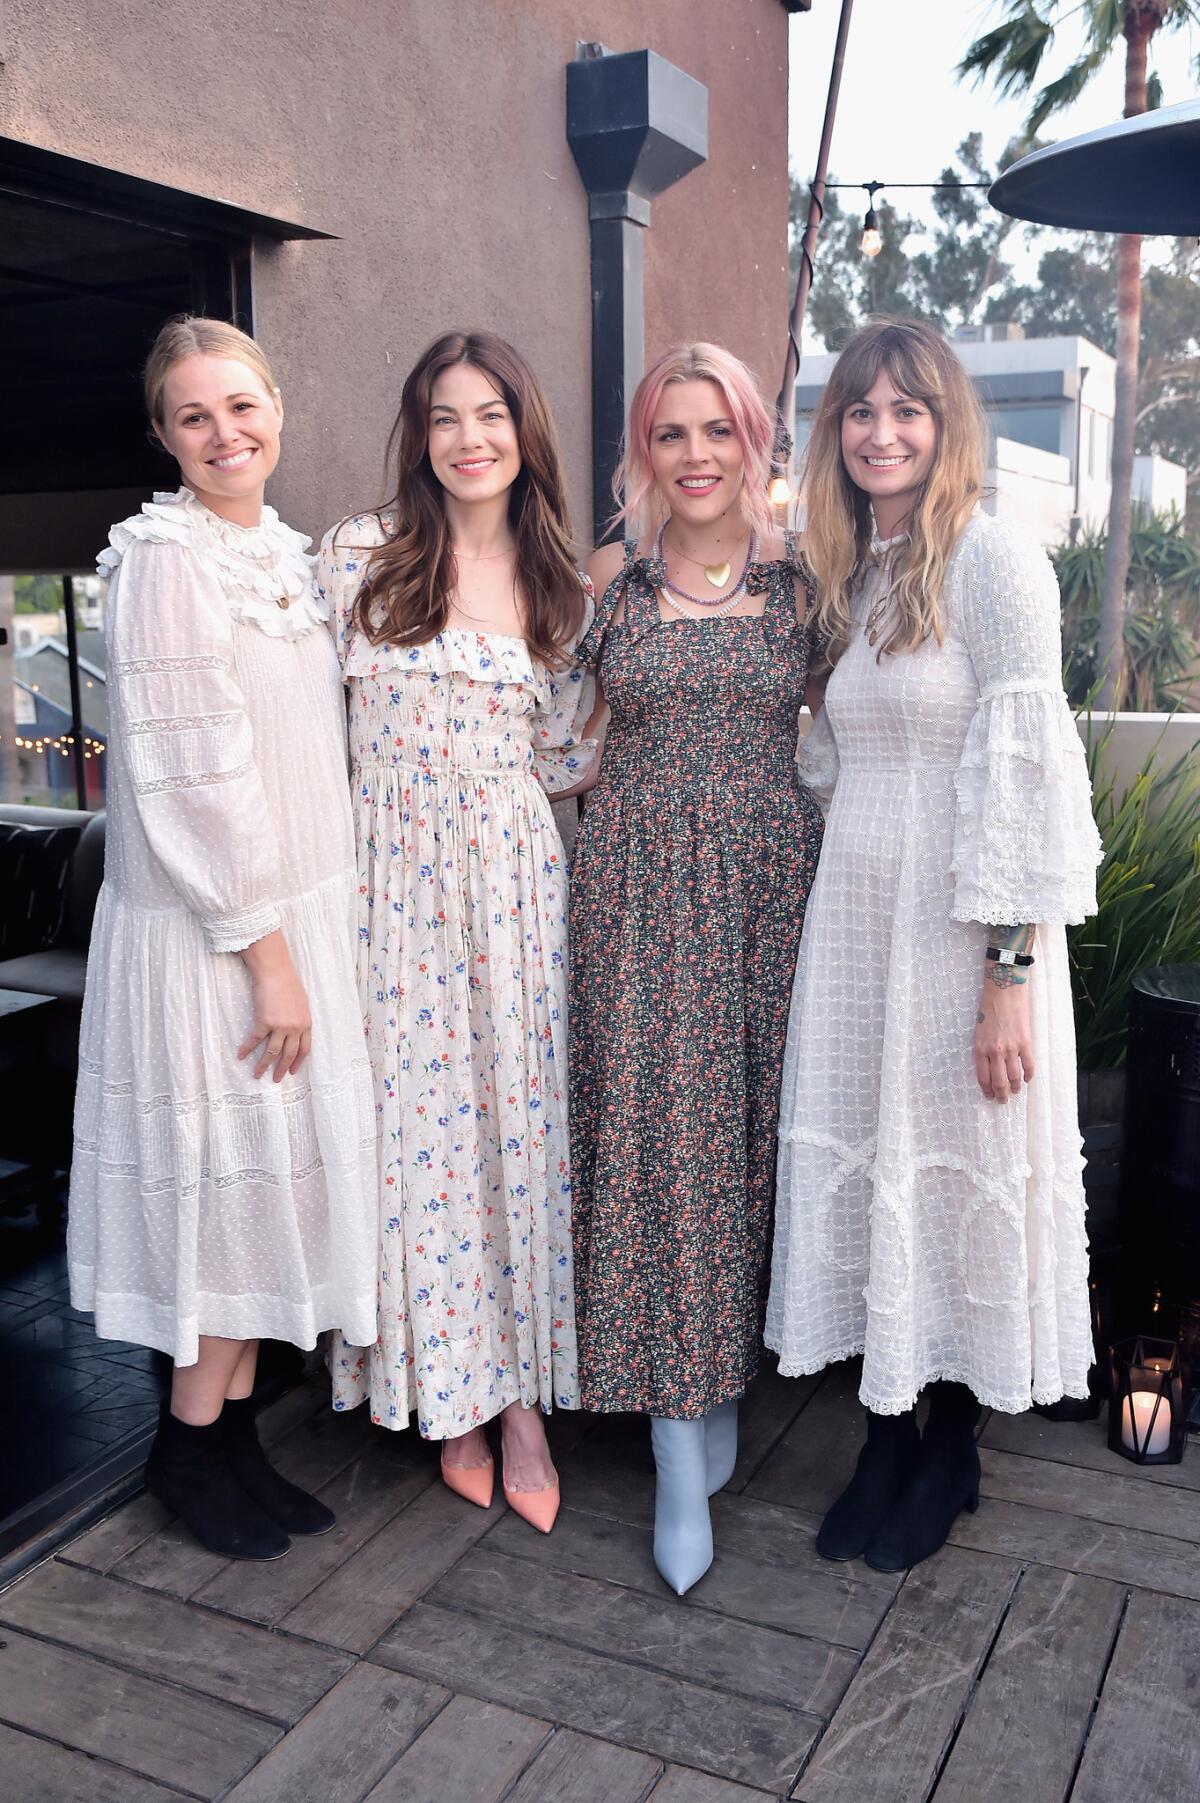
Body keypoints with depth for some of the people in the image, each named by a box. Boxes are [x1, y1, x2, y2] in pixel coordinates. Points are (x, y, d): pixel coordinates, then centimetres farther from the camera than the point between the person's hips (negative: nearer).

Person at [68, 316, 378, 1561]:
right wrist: (266, 951, -18)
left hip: (301, 907, 8)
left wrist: (306, 934, 13)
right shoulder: (164, 558, -14)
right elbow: (192, 777, -19)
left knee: (277, 1168, 13)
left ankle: (234, 1428, 28)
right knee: (227, 1171, 3)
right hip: (210, 930, -8)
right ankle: (192, 1445, 23)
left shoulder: (283, 552, 12)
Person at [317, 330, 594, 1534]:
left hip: (516, 879, 2)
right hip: (393, 879, -2)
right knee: (416, 1122, 3)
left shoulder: (562, 589, 9)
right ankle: (450, 1400, 20)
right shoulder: (360, 556, 1)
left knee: (522, 1118, 3)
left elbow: (560, 756, 14)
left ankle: (519, 1396, 18)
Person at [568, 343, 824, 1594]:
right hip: (638, 884, 0)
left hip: (767, 879, 1)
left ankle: (724, 1373, 28)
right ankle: (682, 1456, 5)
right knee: (653, 1133, -3)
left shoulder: (801, 576, 4)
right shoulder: (609, 577, 4)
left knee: (747, 1124, 6)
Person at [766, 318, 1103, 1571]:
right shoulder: (847, 572, 12)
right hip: (853, 911, 7)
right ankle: (885, 1440, 28)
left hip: (957, 922, -6)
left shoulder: (992, 557, -9)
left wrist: (1011, 973, -18)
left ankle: (953, 1450, 26)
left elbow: (1024, 769, -15)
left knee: (957, 1164, 5)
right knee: (859, 1161, 11)